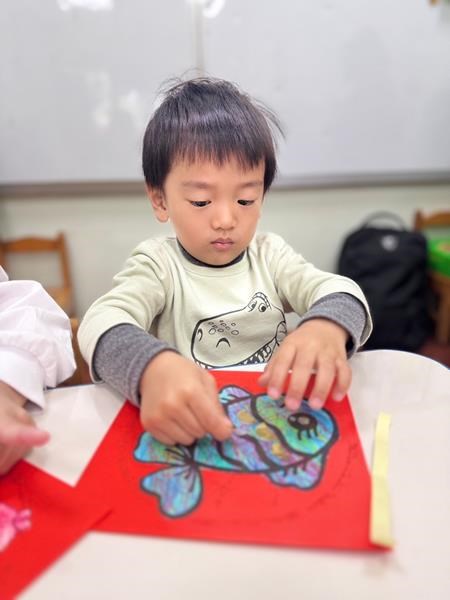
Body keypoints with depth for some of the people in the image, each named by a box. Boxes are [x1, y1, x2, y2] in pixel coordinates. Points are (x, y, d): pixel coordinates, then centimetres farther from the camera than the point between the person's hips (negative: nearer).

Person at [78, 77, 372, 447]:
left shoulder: (269, 254, 3)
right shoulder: (158, 264, -6)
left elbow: (341, 291, -9)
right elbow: (101, 324, -22)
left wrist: (328, 327, -33)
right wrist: (153, 368, -44)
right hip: (188, 436, -2)